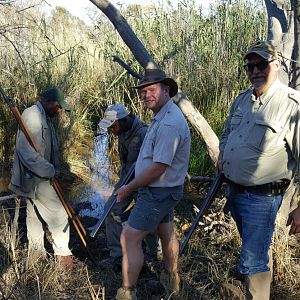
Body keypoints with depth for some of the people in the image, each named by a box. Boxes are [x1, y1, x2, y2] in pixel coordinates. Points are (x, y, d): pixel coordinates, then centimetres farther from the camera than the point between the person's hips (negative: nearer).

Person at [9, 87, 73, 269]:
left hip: (36, 177, 10)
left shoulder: (44, 117, 13)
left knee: (35, 214, 19)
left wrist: (53, 169, 8)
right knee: (59, 215, -4)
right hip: (35, 178, -10)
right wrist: (49, 171, -23)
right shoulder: (32, 115, -19)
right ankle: (62, 254, 8)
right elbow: (27, 151, -27)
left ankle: (36, 252, 32)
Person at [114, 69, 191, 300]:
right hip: (163, 188, 11)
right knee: (166, 232, 24)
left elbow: (158, 169, -27)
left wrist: (128, 188, -16)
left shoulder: (169, 124, -27)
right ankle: (171, 279, 44)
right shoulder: (163, 116, 6)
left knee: (130, 238, -7)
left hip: (159, 191, -11)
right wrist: (134, 185, 14)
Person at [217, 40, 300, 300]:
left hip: (261, 197, -8)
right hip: (234, 191, 8)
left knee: (252, 263, -2)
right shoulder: (242, 99, 5)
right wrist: (222, 157, 4)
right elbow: (227, 133, 23)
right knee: (257, 248, 27)